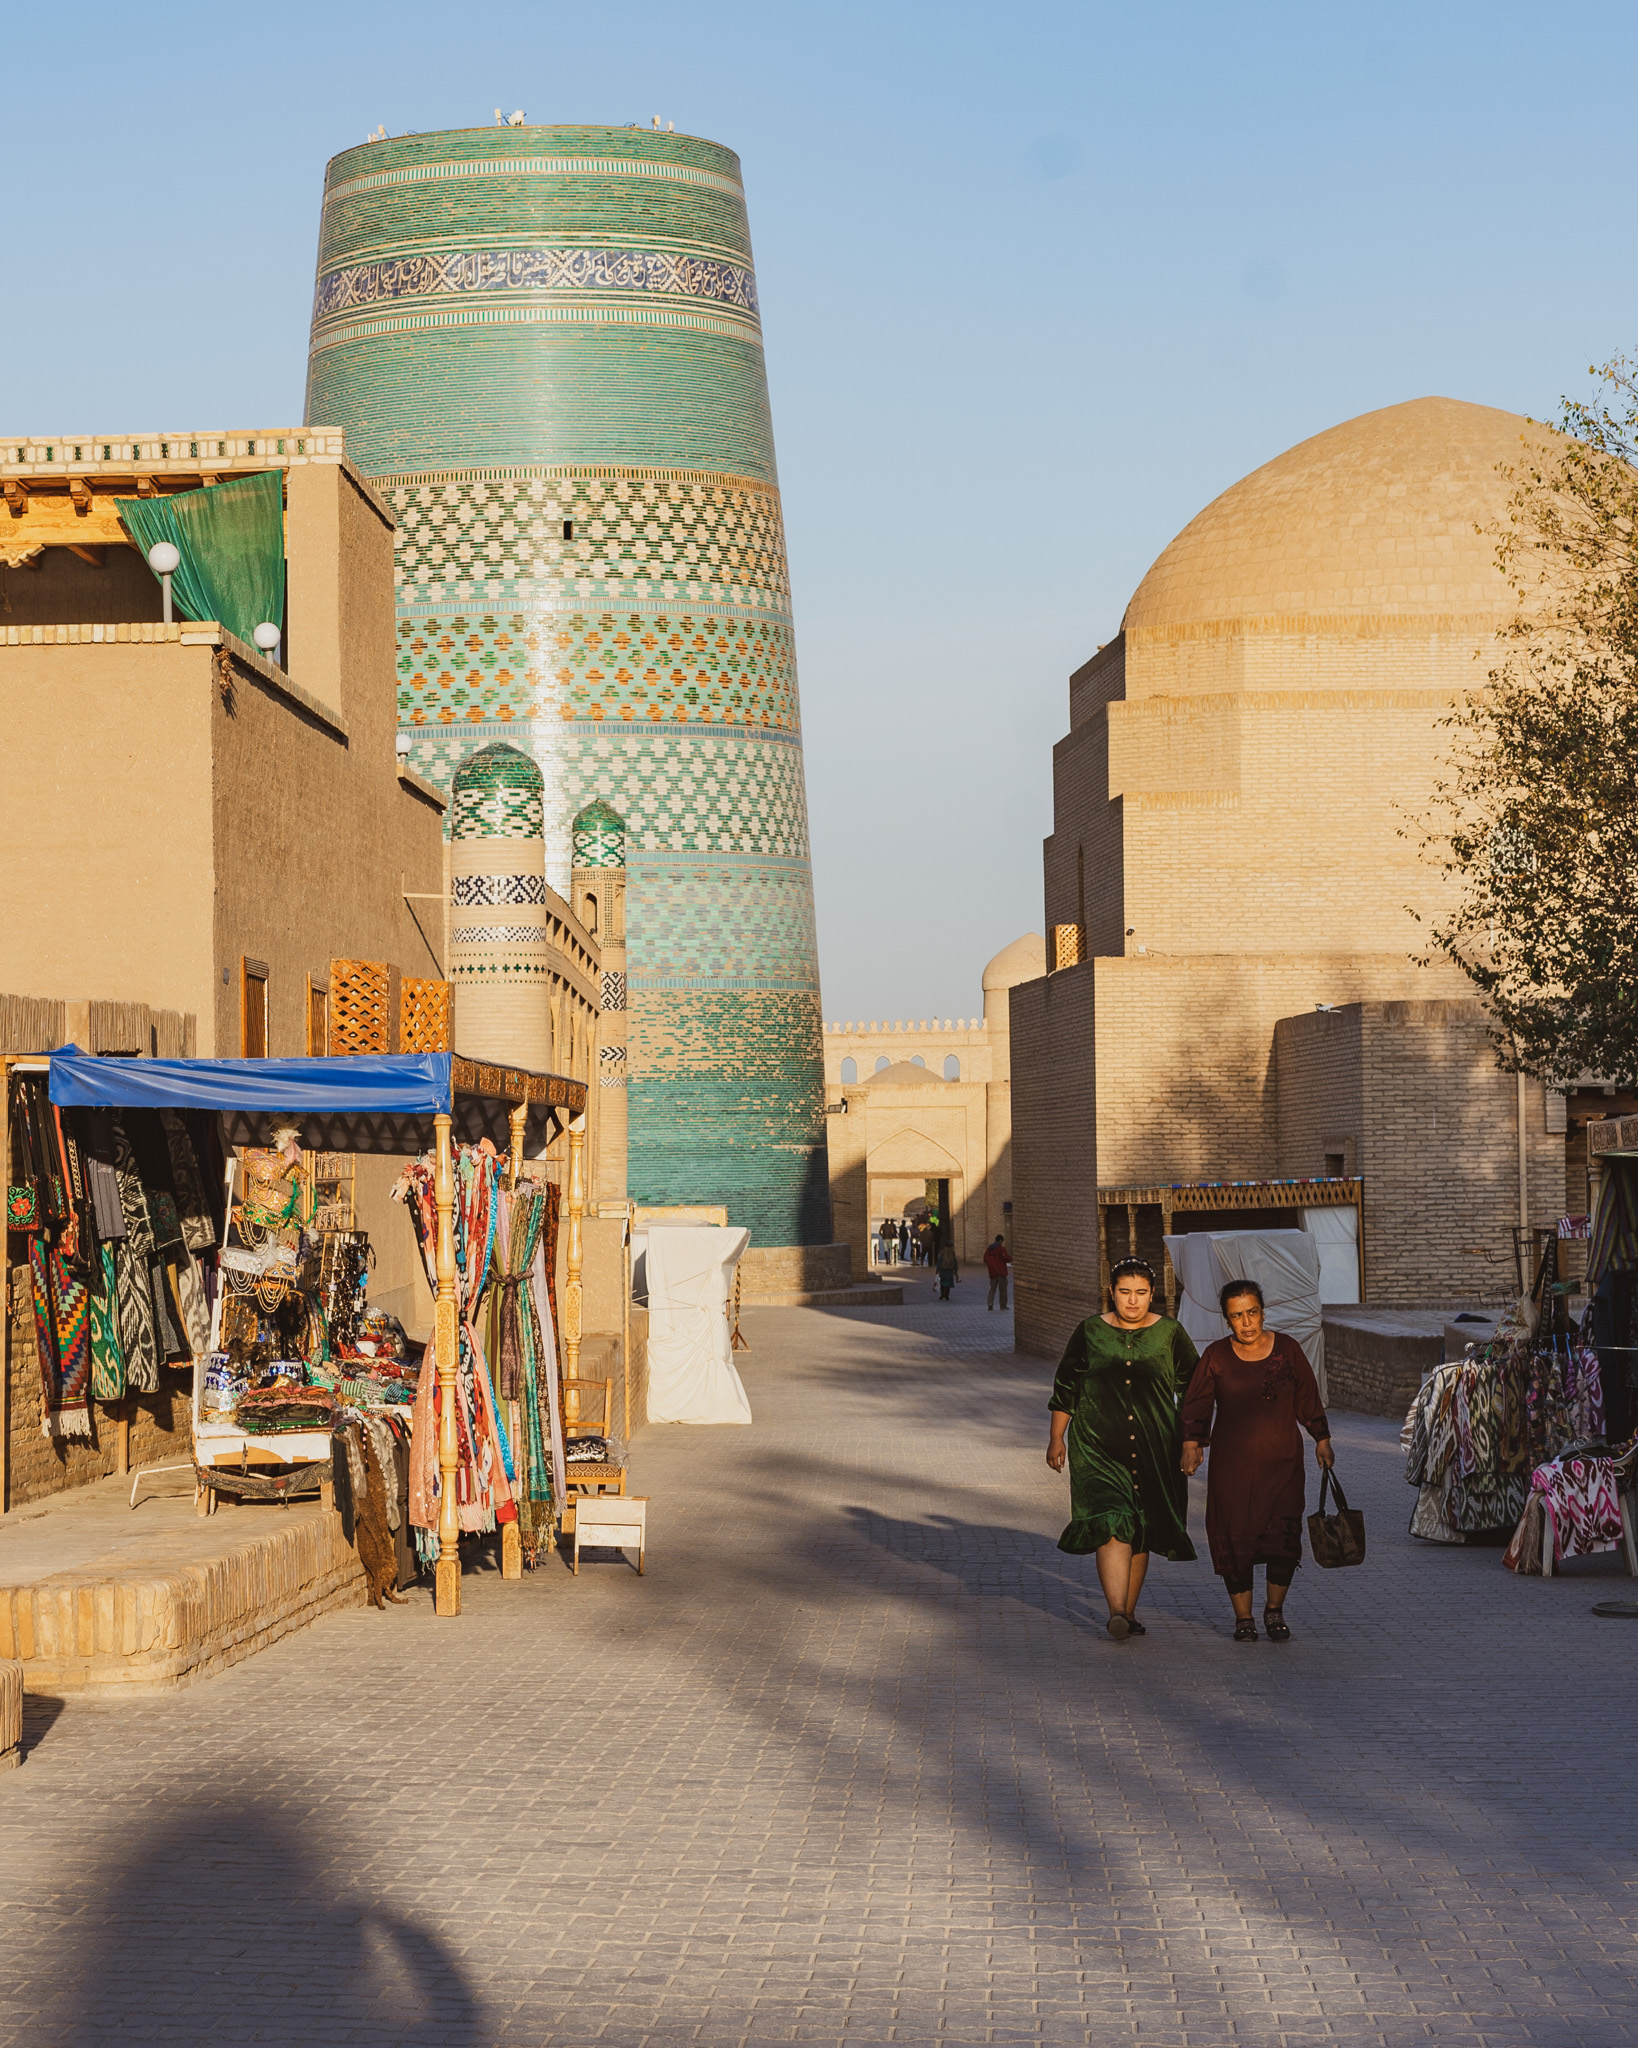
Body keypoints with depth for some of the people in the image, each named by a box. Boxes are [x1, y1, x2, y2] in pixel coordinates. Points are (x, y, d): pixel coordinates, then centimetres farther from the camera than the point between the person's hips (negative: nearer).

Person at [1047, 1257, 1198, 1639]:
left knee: (1141, 1530, 7)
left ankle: (1129, 1609, 21)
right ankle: (1117, 1613, -25)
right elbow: (1065, 1385, 11)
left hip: (1153, 1449, 2)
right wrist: (1056, 1438, 9)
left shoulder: (1169, 1333, 3)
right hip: (1099, 1447, -1)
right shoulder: (1091, 1331, 3)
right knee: (1112, 1522, -17)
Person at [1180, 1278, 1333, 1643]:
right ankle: (1243, 1617, 16)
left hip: (1282, 1462, 0)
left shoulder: (1287, 1350, 3)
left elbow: (1307, 1399, 12)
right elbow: (1197, 1404, 5)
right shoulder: (1216, 1356, 1)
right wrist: (1192, 1444, -6)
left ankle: (1275, 1610, 14)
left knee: (1283, 1542, -8)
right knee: (1234, 1540, 0)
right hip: (1231, 1465, 0)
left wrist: (1322, 1440, 11)